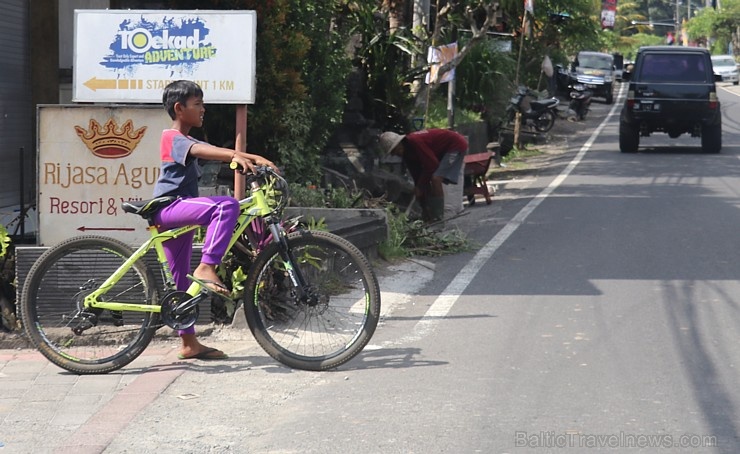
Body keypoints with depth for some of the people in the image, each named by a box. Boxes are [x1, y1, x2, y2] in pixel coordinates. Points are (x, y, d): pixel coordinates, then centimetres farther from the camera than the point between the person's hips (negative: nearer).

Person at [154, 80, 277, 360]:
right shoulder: (173, 138, -10)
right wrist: (236, 155, -48)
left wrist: (256, 159, -4)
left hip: (176, 214, 11)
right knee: (227, 205, -31)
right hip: (169, 207, -11)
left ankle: (189, 342, 17)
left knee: (182, 280, 12)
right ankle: (206, 268, -33)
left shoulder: (186, 140, 22)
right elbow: (200, 150, -31)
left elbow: (215, 152, 12)